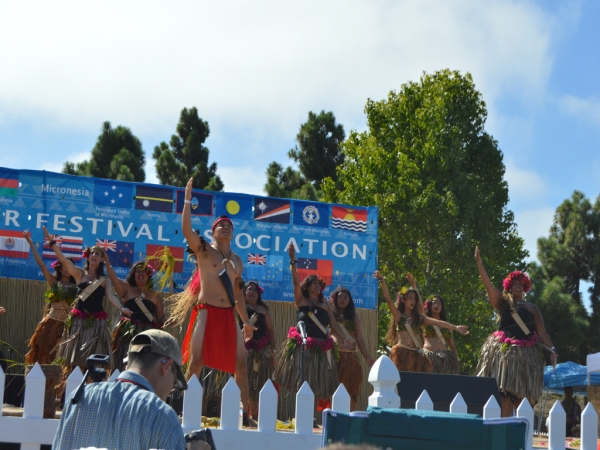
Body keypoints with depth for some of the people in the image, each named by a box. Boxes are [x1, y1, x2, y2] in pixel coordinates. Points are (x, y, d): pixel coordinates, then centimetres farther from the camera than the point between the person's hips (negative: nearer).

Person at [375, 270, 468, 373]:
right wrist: (382, 280, -15)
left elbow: (437, 322, 8)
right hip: (401, 353, -3)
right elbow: (388, 299, -5)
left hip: (416, 355, 3)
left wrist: (455, 327, -1)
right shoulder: (398, 315, 6)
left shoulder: (419, 317, 16)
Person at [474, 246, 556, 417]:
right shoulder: (503, 302, 10)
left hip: (525, 354, 1)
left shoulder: (532, 308, 13)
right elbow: (488, 285, -1)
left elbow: (541, 331, 9)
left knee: (521, 396, -3)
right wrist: (479, 263, -10)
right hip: (503, 352, -1)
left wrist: (551, 349, -4)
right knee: (504, 393, -7)